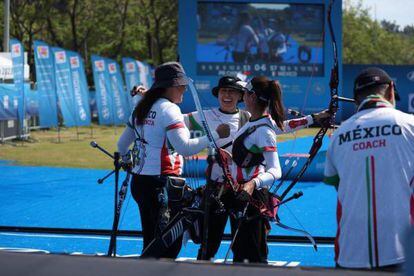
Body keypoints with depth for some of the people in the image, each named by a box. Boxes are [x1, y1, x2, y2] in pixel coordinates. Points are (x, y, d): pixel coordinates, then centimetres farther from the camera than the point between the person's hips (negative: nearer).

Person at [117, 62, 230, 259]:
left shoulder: (141, 109, 13)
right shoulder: (169, 109, -13)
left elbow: (122, 144, 21)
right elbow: (185, 147, -23)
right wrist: (216, 135, -18)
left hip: (139, 182, 9)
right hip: (162, 185, -9)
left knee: (151, 245, 15)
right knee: (170, 245, -5)